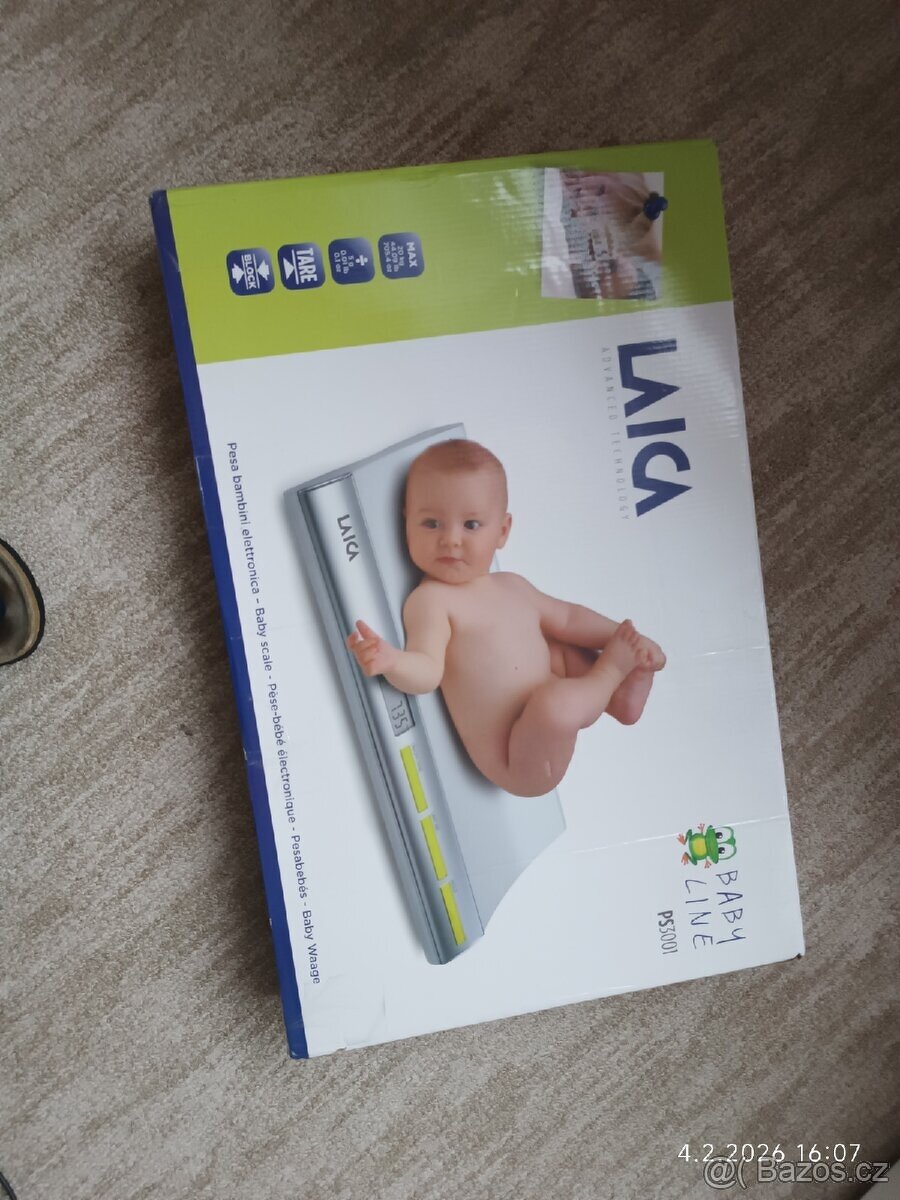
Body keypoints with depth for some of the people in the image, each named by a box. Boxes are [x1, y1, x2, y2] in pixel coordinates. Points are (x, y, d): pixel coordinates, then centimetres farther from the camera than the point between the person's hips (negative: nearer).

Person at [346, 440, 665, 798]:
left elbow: (567, 618, 21)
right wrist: (392, 662, -48)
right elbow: (428, 672, -27)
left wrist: (625, 637, 10)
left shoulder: (512, 585, 9)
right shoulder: (430, 599, -14)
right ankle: (609, 674, -4)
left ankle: (620, 698, 1)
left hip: (558, 736, 9)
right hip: (519, 765, -9)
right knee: (553, 701, -35)